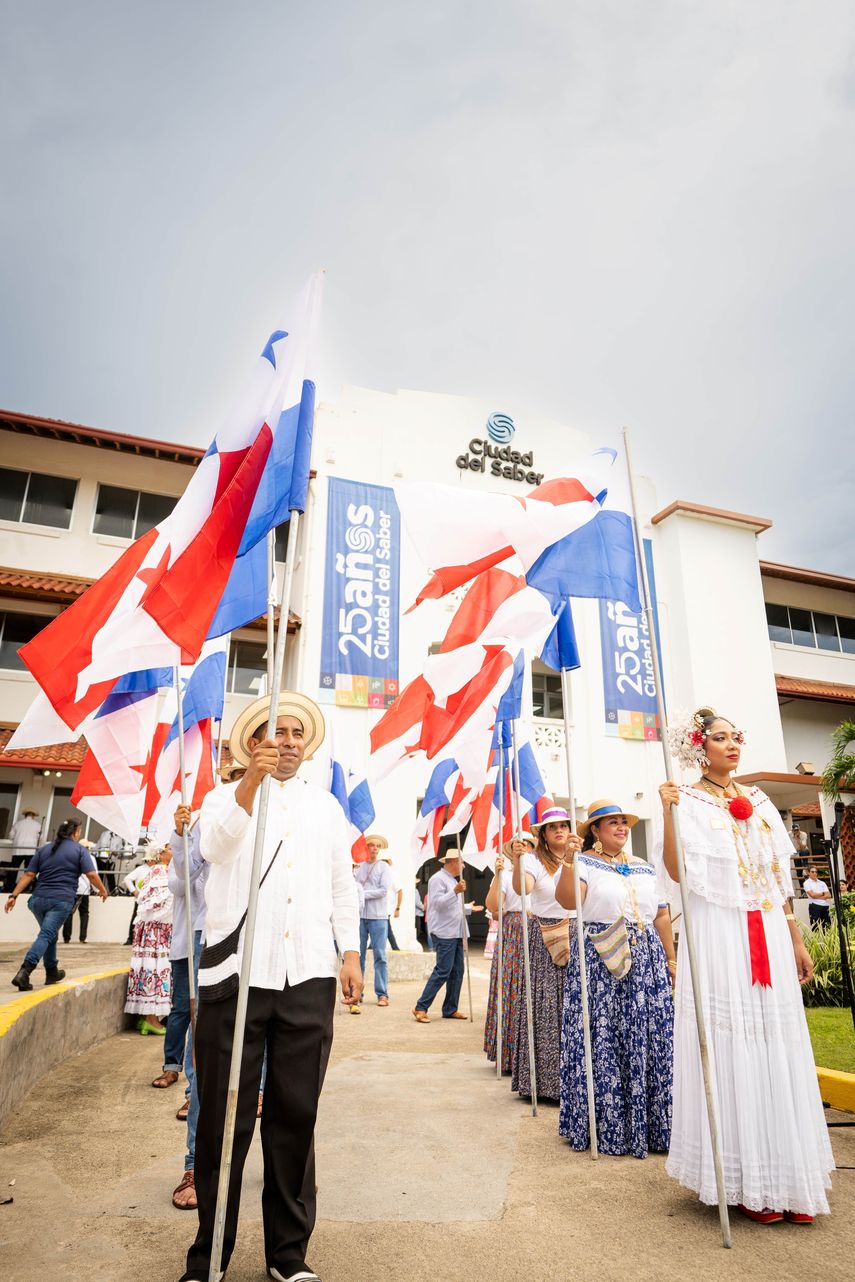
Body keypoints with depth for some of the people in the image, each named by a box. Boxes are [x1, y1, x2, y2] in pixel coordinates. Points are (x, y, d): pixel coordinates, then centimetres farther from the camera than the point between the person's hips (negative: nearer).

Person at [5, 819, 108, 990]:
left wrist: (14, 896, 6)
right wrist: (102, 890, 9)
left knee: (50, 934, 22)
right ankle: (24, 972, -24)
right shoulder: (80, 850, 2)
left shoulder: (43, 850, 16)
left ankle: (52, 972, 30)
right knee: (46, 936, -7)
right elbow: (91, 875, -6)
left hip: (39, 899, 5)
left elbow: (29, 875, 7)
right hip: (62, 900, -5)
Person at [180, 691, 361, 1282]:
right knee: (226, 1117, 5)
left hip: (309, 977, 2)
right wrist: (250, 781, -32)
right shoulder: (226, 796, 6)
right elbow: (215, 846, -17)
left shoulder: (327, 805, 15)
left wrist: (350, 952, 7)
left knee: (296, 1116, 9)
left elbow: (343, 884, 16)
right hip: (237, 972, -2)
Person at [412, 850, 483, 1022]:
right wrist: (455, 891, -31)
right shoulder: (438, 879, -10)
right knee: (442, 971, -11)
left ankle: (450, 1010, 17)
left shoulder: (453, 880, 21)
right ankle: (421, 1008, -4)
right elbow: (439, 903, -21)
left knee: (457, 971, 9)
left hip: (456, 933, 10)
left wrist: (469, 908, 37)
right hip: (444, 933, -10)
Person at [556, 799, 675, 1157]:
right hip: (599, 960, -5)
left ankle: (651, 1124, 20)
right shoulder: (584, 863, -3)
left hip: (646, 959, 5)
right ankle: (605, 1127, 12)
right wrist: (567, 863, -32)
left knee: (649, 1039, 6)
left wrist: (670, 959, 14)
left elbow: (662, 915, 17)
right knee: (602, 1040, -2)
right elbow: (568, 901, -20)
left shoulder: (645, 868, 14)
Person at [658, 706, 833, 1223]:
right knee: (731, 1051, 0)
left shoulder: (760, 802, 13)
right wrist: (667, 815, -27)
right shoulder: (689, 802, -3)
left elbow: (781, 879, 16)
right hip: (720, 938, -5)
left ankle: (783, 1174, 21)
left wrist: (797, 941, 13)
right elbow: (678, 872, -14)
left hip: (769, 937, 6)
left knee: (778, 1051, 9)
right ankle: (744, 1180, 13)